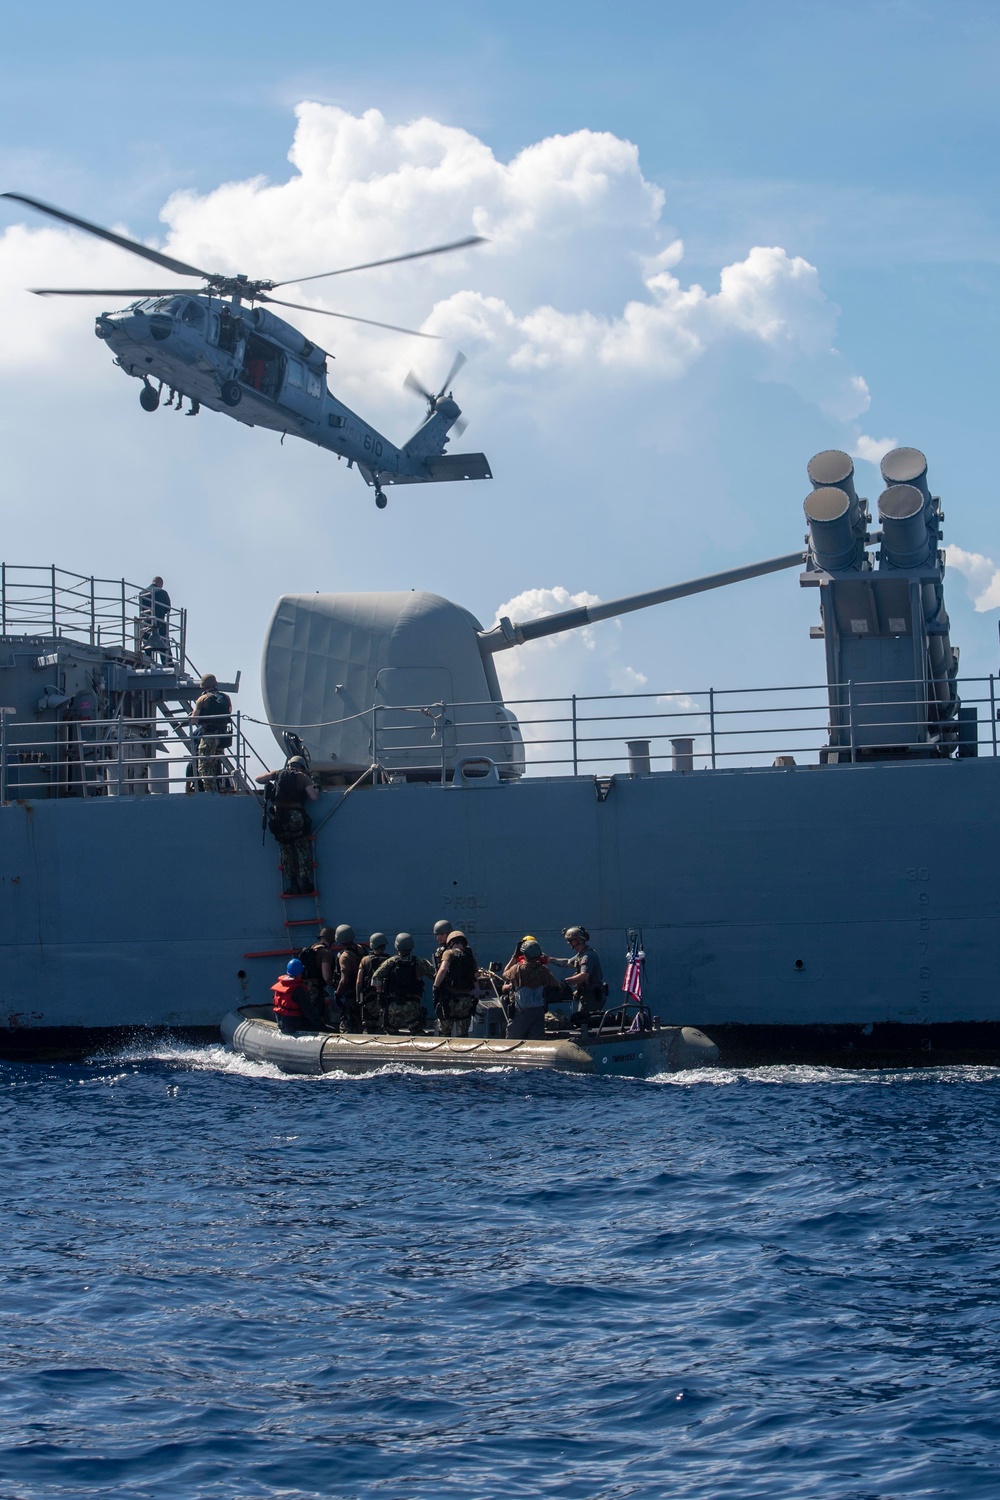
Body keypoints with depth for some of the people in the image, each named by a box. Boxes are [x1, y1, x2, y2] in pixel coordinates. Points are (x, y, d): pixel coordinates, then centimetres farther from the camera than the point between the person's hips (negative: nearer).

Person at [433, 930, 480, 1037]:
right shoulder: (471, 956, 10)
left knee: (445, 1033, 7)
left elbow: (443, 969, -20)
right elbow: (477, 974, 10)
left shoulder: (449, 953, -4)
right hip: (466, 998, 4)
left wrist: (435, 987, -14)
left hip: (449, 999, -4)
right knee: (463, 1035, 9)